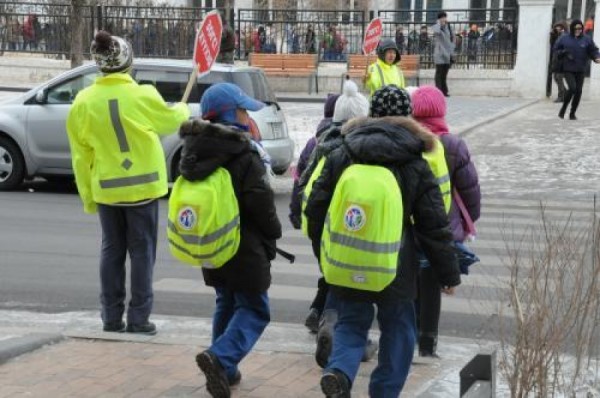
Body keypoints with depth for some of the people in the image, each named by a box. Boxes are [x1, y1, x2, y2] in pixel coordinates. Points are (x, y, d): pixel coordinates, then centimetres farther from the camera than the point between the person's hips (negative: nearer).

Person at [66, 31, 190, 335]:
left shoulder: (83, 102, -5)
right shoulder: (143, 95, -13)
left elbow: (81, 156, 1)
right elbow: (170, 120, 6)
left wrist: (87, 196, 11)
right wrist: (184, 109, 30)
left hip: (106, 188, 2)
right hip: (142, 186, -2)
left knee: (112, 251, 12)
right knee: (141, 252, 6)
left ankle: (112, 317, 15)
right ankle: (139, 318, 7)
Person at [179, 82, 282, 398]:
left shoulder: (195, 154, 4)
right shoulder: (243, 156, -19)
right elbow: (261, 204, -18)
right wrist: (273, 233, -1)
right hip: (245, 247, -7)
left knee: (226, 304, 21)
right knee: (254, 309, 1)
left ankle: (225, 371, 21)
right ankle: (220, 358, -18)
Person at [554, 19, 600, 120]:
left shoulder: (586, 40, 3)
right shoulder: (564, 39, 1)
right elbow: (556, 49, 8)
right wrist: (564, 53, -11)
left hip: (580, 71, 2)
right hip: (568, 70, -2)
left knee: (578, 91, 2)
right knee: (572, 88, -18)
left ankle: (572, 113, 16)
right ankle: (563, 108, 3)